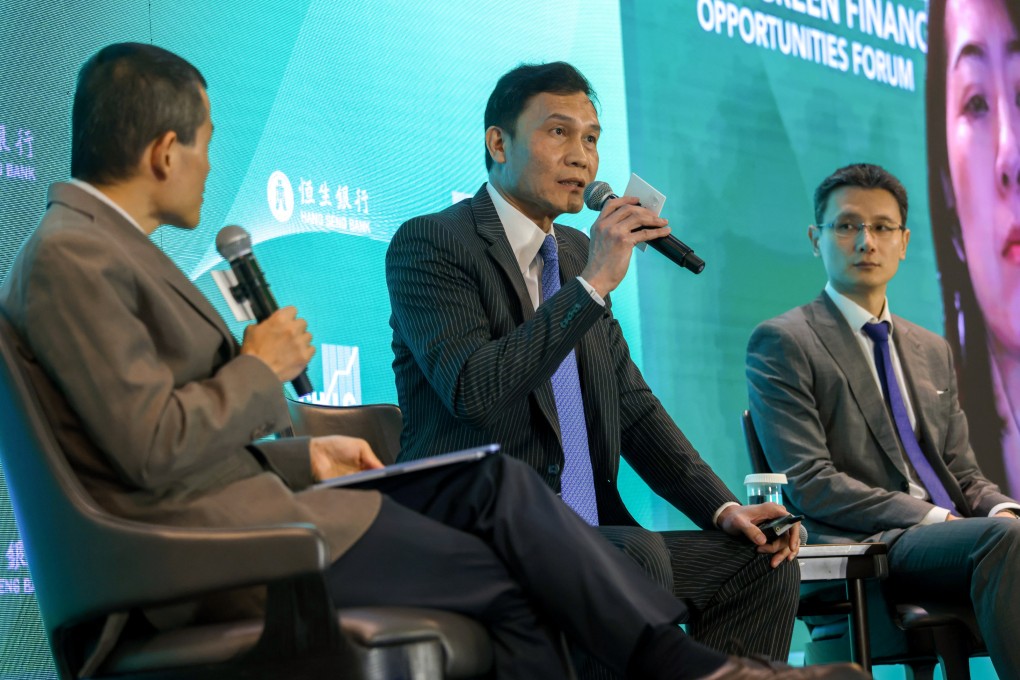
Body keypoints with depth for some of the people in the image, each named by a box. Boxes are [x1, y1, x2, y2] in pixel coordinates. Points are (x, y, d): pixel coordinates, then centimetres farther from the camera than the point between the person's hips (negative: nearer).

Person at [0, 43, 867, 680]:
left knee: (497, 482, 2)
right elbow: (154, 448, -23)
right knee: (496, 574, -6)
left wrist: (302, 455, 14)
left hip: (243, 501, 10)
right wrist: (262, 368, -9)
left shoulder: (104, 244, 18)